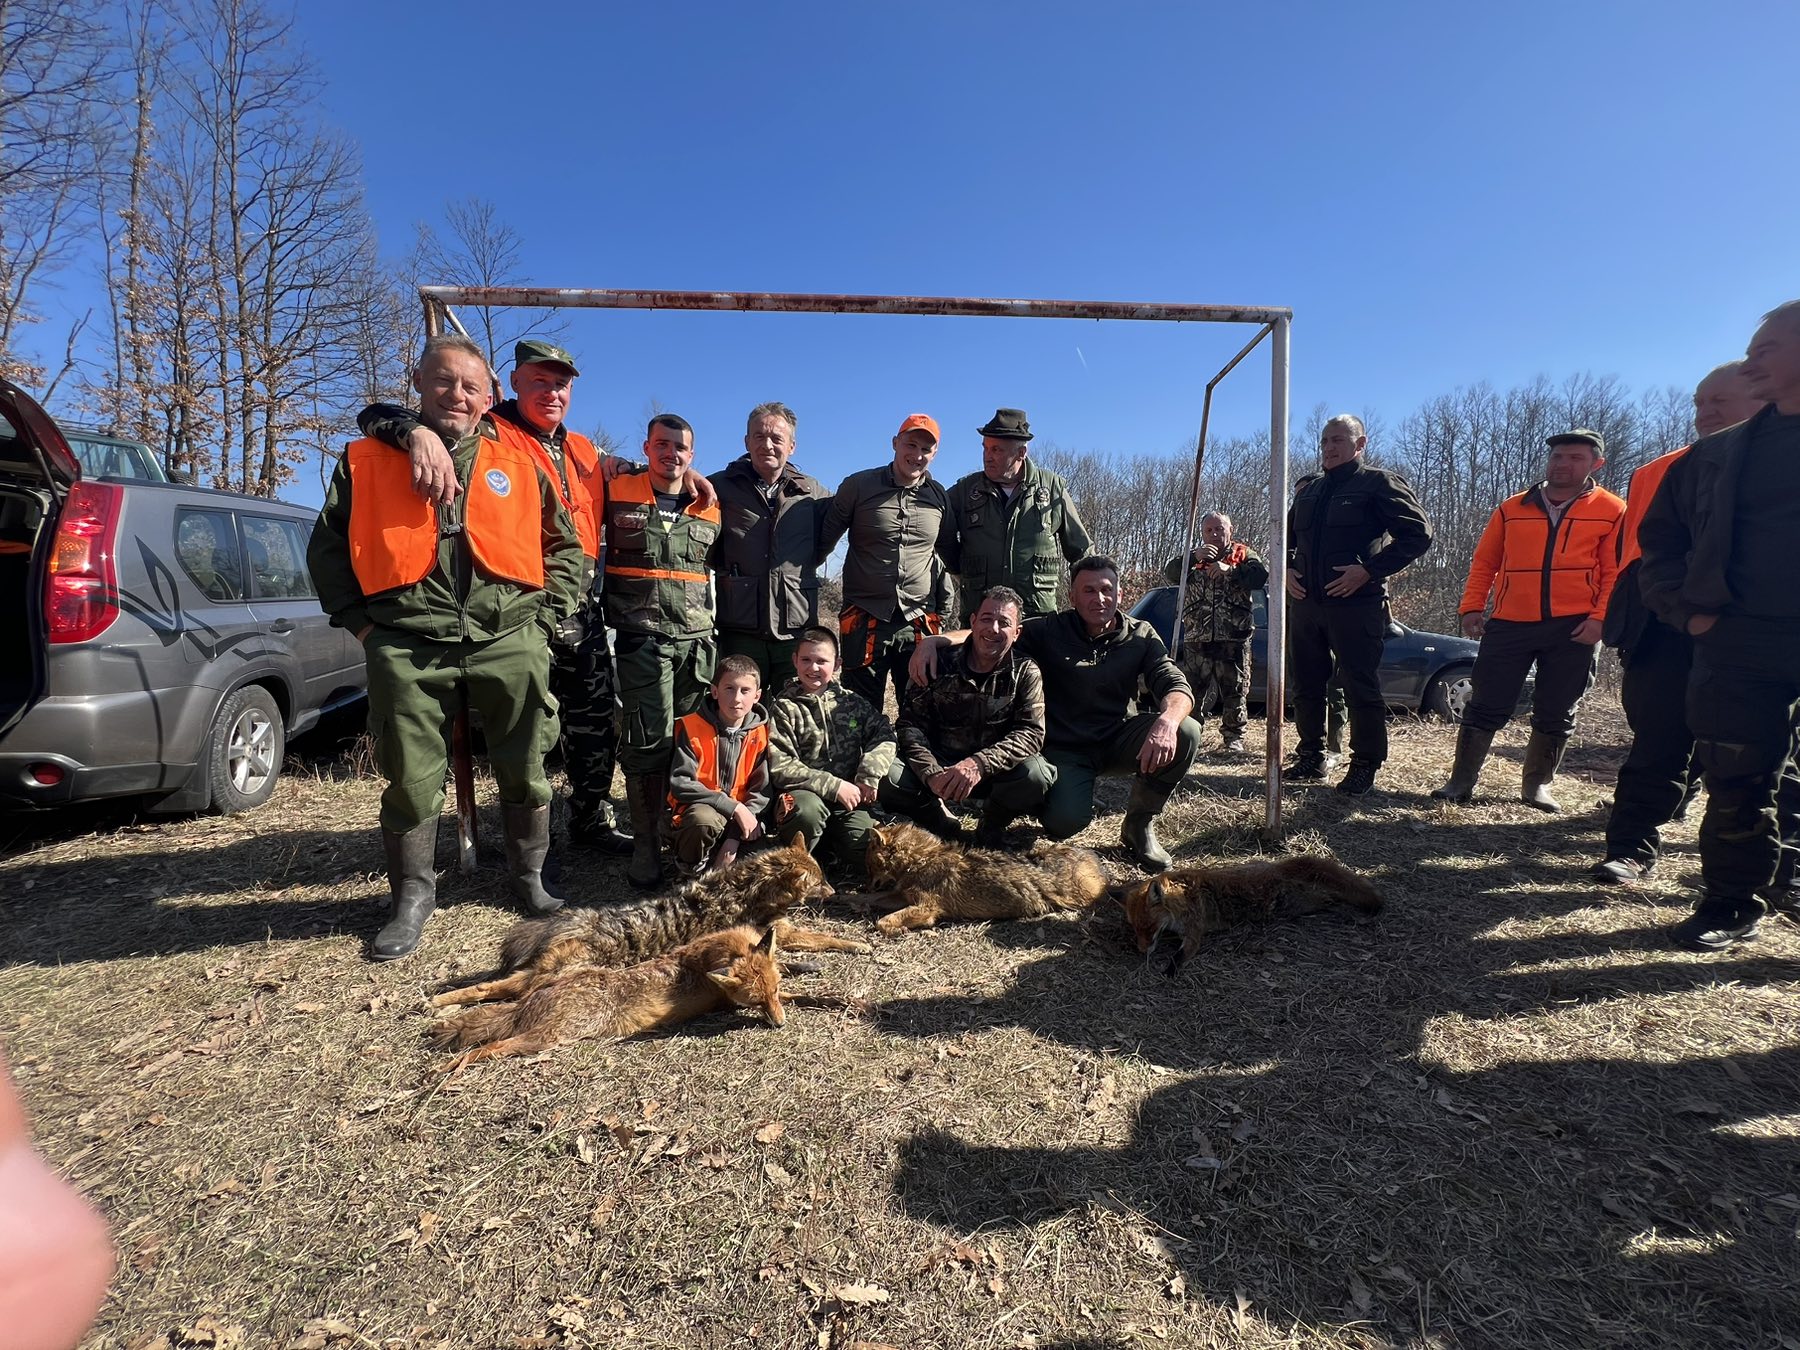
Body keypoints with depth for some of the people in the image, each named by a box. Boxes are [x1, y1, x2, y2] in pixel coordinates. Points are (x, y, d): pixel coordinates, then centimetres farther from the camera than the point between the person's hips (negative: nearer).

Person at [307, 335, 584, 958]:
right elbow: (326, 547, 15)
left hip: (509, 640, 1)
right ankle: (412, 894, 24)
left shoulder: (519, 463, 12)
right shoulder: (368, 460, 11)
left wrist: (544, 618, 5)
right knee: (410, 779, 5)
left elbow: (565, 547, 15)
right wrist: (358, 621, 5)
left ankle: (530, 876, 27)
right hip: (407, 647, 0)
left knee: (524, 771, 8)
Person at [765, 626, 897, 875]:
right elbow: (781, 767, -8)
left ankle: (831, 843, 14)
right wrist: (834, 786, -15)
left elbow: (883, 734, 7)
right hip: (803, 795, -3)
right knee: (808, 809, -38)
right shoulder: (784, 708, 1)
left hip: (848, 799, 3)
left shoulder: (852, 702, 14)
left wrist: (869, 777, -10)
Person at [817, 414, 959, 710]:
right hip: (866, 620, -2)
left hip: (920, 623, 2)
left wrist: (941, 609, 12)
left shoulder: (939, 496, 7)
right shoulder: (858, 486, -1)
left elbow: (948, 554, 17)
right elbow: (824, 540, 6)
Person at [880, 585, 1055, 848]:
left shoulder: (1025, 673, -6)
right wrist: (931, 774, -29)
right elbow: (911, 724, -9)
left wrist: (979, 764, -34)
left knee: (1036, 774, -32)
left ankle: (991, 827, 1)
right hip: (940, 767, 0)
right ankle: (940, 823, 4)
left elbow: (1031, 733, -17)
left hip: (994, 774, 0)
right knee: (887, 778, -27)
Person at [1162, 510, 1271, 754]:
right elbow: (1169, 572, -3)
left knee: (1235, 692, 2)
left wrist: (1229, 570, -23)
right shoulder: (1194, 557, 15)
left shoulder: (1243, 554, 8)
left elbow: (1262, 574, -11)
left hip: (1234, 639, -2)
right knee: (1192, 690, 4)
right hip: (1196, 639, 2)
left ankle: (1233, 737, 12)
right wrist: (1193, 558, -18)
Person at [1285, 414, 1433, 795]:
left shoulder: (1379, 483, -2)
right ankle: (1311, 759, 21)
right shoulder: (1309, 490, 17)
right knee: (1306, 686, 10)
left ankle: (1365, 766, 6)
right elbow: (1287, 537, 28)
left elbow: (1418, 534, -9)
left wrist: (1369, 570, -17)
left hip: (1356, 604, -7)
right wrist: (1287, 570, 9)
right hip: (1306, 603, 7)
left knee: (1361, 688, -3)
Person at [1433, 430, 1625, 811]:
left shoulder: (1613, 511, 5)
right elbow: (1484, 562, 11)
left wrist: (1600, 618, -11)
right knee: (1486, 706, 0)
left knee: (1554, 714, 7)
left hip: (1573, 629, -1)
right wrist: (1472, 607, 0)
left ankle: (1537, 786, 20)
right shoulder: (1512, 508, 10)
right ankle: (1461, 782, 7)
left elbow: (1616, 572, 1)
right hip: (1509, 625, 1)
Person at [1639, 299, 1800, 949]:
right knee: (1735, 785, 6)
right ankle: (1729, 902, 18)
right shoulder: (1717, 456, 12)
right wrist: (1687, 609, 2)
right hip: (1737, 646, 2)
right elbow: (1659, 541, 16)